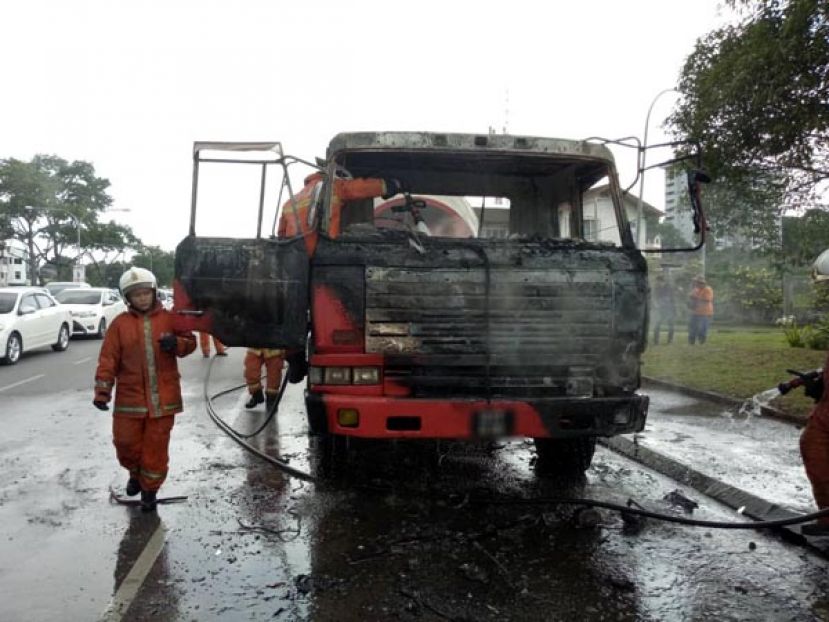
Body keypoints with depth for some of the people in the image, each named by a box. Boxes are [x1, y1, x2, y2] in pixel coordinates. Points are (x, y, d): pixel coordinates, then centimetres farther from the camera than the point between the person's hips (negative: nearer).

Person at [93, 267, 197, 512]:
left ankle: (149, 488, 23)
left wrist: (176, 343, -18)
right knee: (126, 443, 8)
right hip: (130, 397, 1)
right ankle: (135, 474, 38)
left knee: (156, 446, 6)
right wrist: (102, 391, -8)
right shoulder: (120, 323, 0)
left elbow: (190, 342, 5)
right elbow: (108, 359, -1)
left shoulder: (169, 318, 1)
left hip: (163, 397, 0)